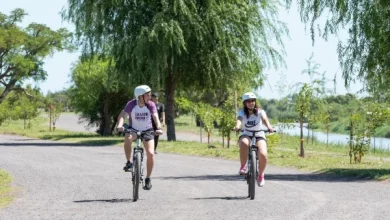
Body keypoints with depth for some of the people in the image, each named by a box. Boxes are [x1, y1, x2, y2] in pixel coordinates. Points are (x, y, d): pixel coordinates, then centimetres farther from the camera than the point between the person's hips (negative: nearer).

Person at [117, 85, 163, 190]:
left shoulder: (151, 105, -14)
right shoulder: (131, 104, -17)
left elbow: (155, 117, -25)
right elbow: (123, 115, -27)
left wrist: (159, 128, -44)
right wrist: (120, 125, -47)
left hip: (147, 130, 1)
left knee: (150, 153, -15)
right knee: (127, 138, -37)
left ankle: (148, 178, 2)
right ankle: (129, 163, -19)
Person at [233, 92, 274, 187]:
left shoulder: (260, 111, -5)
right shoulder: (242, 112, -5)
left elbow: (264, 118, -26)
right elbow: (239, 119, -27)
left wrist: (269, 126, -49)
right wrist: (237, 126, -51)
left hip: (259, 135, 1)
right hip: (246, 135, -1)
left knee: (263, 155, -25)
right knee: (244, 143, -39)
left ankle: (261, 175, 4)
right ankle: (243, 166, -18)